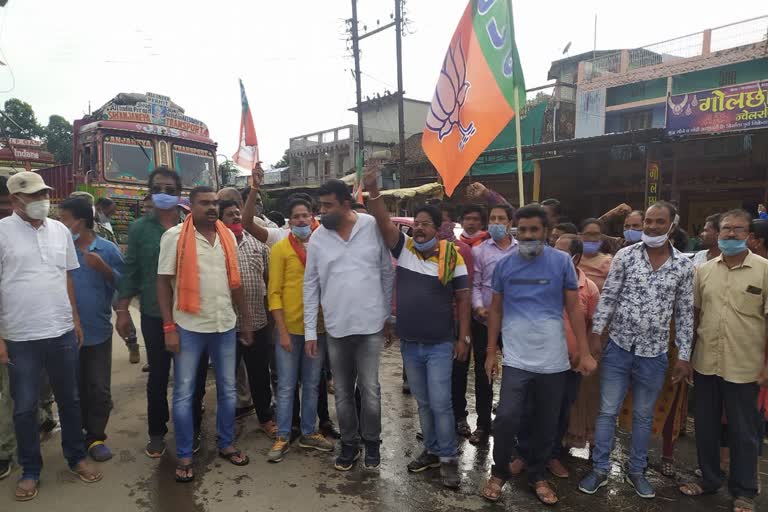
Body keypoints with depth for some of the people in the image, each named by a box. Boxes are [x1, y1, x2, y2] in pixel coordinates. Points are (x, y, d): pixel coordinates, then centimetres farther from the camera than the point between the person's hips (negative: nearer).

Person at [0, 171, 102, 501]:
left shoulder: (60, 230, 5)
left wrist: (75, 319, 11)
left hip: (62, 332, 4)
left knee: (69, 399, 15)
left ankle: (76, 458, 31)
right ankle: (30, 470, 28)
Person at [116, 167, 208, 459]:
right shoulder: (139, 228, 2)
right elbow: (130, 271, 3)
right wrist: (122, 310, 0)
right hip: (154, 315, 0)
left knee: (193, 374, 10)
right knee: (158, 375, 12)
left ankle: (192, 429, 28)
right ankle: (157, 432, 29)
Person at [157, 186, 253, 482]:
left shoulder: (228, 237, 6)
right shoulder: (174, 236, -7)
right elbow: (163, 283, -7)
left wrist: (246, 318, 12)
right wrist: (169, 327, -12)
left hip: (225, 325, 4)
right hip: (189, 327, -4)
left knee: (228, 389, 14)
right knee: (183, 393, 6)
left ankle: (226, 444, 30)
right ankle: (184, 456, 21)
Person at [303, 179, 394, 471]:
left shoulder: (373, 227, -7)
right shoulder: (317, 238, -1)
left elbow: (387, 273, 1)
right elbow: (310, 286, 2)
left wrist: (387, 314, 2)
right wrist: (310, 331, 1)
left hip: (370, 325, -2)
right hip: (335, 328, 2)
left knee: (370, 389, 6)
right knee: (343, 392, 14)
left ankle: (371, 442, 29)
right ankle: (349, 443, 33)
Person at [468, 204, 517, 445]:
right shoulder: (479, 251, 4)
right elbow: (474, 284, 0)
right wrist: (479, 306, -16)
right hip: (484, 320, 0)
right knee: (483, 372, 9)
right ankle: (483, 424, 23)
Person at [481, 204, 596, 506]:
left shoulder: (562, 262, -3)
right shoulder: (504, 265, 1)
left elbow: (573, 310, 2)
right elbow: (496, 311, 8)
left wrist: (585, 353, -1)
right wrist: (490, 352, 7)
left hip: (553, 360, 0)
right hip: (516, 359, 0)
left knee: (546, 424, 11)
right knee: (507, 418, -7)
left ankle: (537, 476, 33)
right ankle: (499, 473, 17)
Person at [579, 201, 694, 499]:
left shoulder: (683, 266, -1)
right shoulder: (625, 256, -4)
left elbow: (685, 313, 4)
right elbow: (608, 297, -3)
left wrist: (684, 356, 3)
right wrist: (596, 335, -8)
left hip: (654, 354, 1)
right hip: (618, 347, -1)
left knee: (644, 416, 15)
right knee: (608, 411, 7)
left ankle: (637, 471, 33)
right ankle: (600, 470, 22)